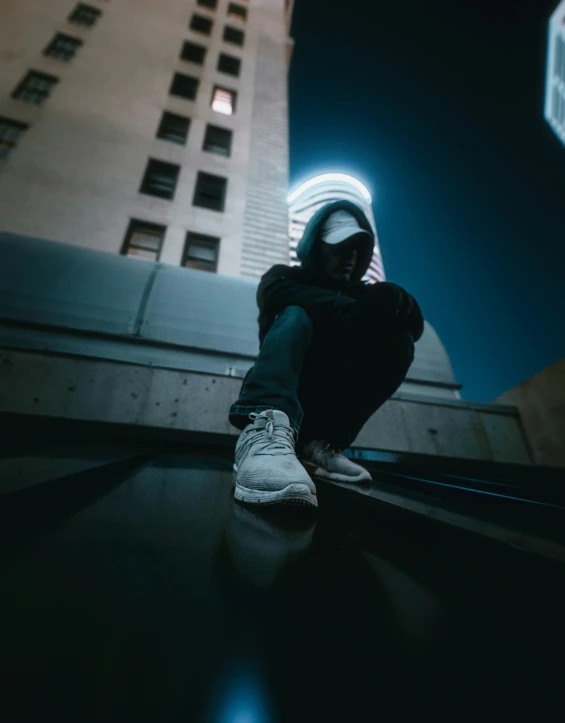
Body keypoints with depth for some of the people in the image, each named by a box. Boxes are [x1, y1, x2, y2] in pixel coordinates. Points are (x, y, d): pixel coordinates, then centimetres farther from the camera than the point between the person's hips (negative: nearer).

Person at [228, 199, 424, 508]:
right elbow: (272, 292, -18)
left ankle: (322, 443, -23)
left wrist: (393, 301, -20)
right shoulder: (288, 276, 8)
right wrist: (353, 314, -20)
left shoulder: (359, 293, 16)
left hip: (328, 406, 4)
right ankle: (264, 430, -50)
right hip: (283, 398, -3)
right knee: (296, 316, -23)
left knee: (400, 344, -11)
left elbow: (415, 325, 2)